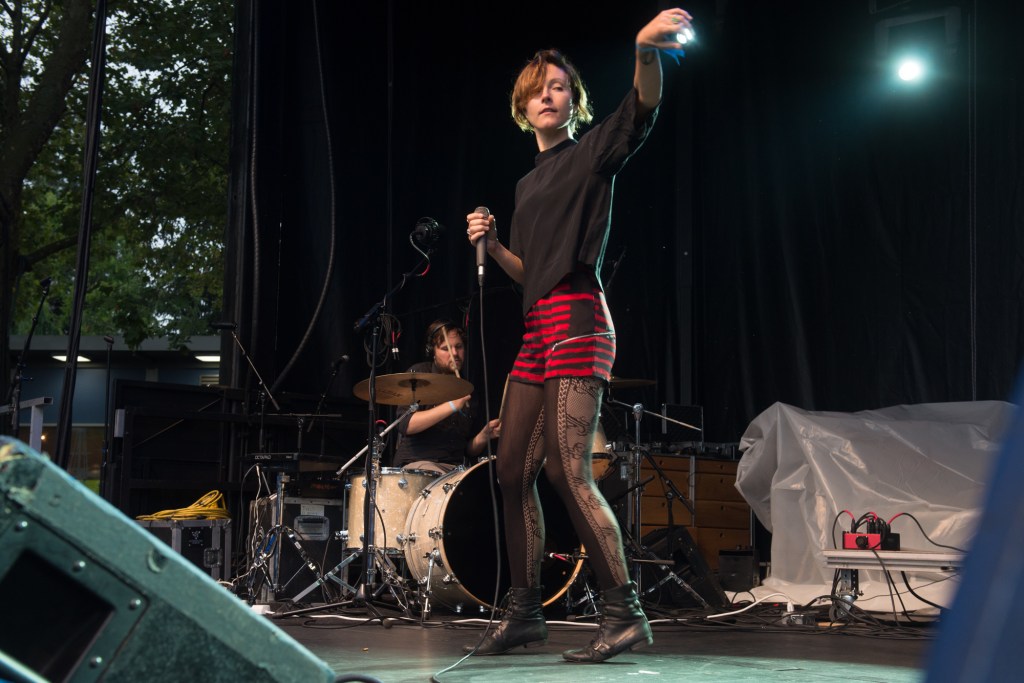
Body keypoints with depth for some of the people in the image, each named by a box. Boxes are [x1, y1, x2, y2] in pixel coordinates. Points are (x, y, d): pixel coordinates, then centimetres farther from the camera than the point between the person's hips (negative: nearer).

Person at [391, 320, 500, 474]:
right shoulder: (419, 374, 0)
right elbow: (405, 425, -16)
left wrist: (485, 435, -2)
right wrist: (452, 406, -21)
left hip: (456, 467, 6)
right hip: (417, 463, -6)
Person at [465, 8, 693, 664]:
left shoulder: (591, 153, 1)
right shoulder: (528, 183, 23)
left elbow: (641, 111, -19)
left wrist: (647, 50, -38)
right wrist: (490, 243, 7)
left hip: (577, 322, -8)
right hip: (539, 327, 8)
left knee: (568, 471, -17)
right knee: (513, 471, 7)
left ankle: (625, 613, -11)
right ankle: (525, 613, 16)